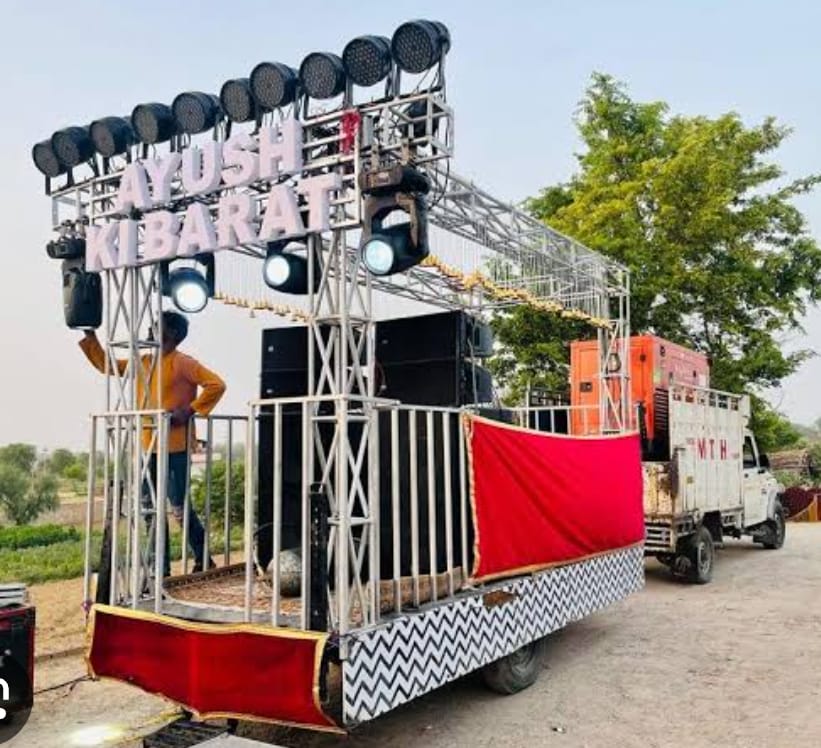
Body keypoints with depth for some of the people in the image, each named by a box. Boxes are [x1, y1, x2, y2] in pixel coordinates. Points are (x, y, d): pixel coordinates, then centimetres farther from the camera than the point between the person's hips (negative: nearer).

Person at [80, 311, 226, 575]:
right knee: (150, 506, 11)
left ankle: (203, 560, 12)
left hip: (174, 446, -8)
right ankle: (161, 564, 20)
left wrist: (190, 410, -18)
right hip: (148, 446, 8)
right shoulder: (144, 362, 15)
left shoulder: (183, 363, -8)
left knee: (179, 506, -3)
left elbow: (216, 385, -15)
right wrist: (90, 336, 15)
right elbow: (105, 364, 22)